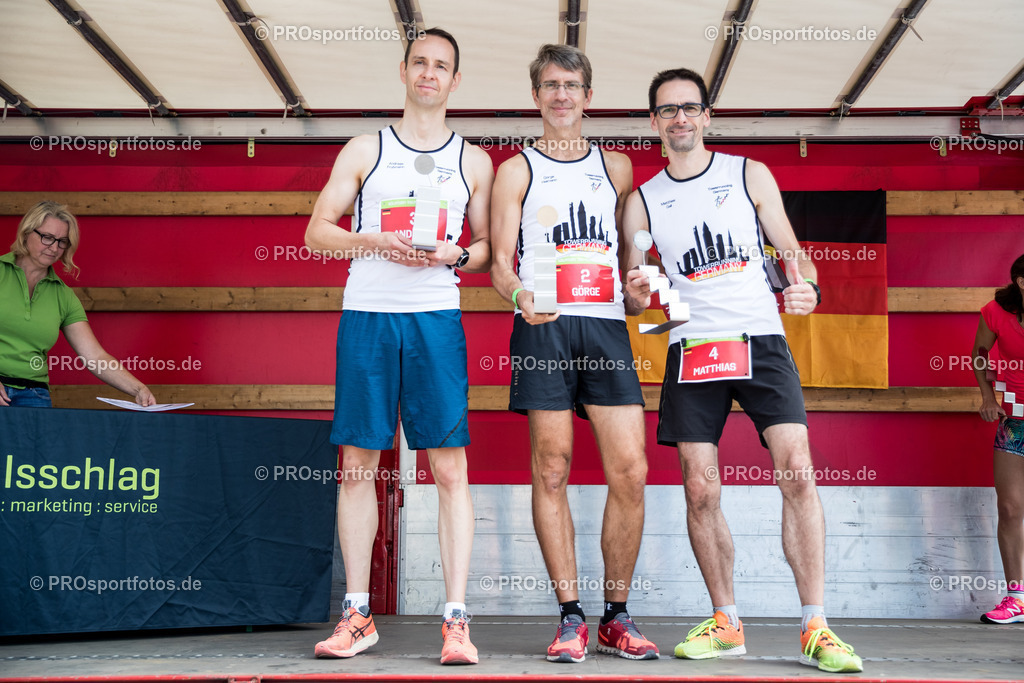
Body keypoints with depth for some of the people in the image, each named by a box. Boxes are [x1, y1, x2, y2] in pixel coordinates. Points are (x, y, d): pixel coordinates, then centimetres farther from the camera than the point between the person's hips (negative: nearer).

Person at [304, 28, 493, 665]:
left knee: (451, 468, -6)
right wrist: (374, 241, -9)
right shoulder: (365, 150, 12)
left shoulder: (474, 162, 14)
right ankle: (358, 616, 11)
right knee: (358, 463, 2)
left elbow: (489, 250, 16)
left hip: (437, 318, 0)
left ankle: (456, 620, -2)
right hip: (367, 314, 1)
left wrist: (454, 255, -6)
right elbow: (316, 231, 8)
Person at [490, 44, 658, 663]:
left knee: (631, 472, -5)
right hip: (544, 327, -2)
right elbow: (501, 261, 3)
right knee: (552, 470, -3)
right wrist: (520, 296, -16)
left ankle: (617, 618, 7)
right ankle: (572, 619, 6)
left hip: (607, 325, 2)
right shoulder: (517, 171, 12)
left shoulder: (617, 167, 21)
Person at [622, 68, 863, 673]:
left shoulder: (750, 174, 9)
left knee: (798, 474, -14)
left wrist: (808, 290, -12)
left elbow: (791, 250, 10)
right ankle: (726, 622, 13)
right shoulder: (643, 200, 11)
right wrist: (637, 295, -11)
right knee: (701, 492, -2)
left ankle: (815, 628, -7)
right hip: (692, 348, 2)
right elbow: (633, 299, 14)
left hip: (761, 339, -1)